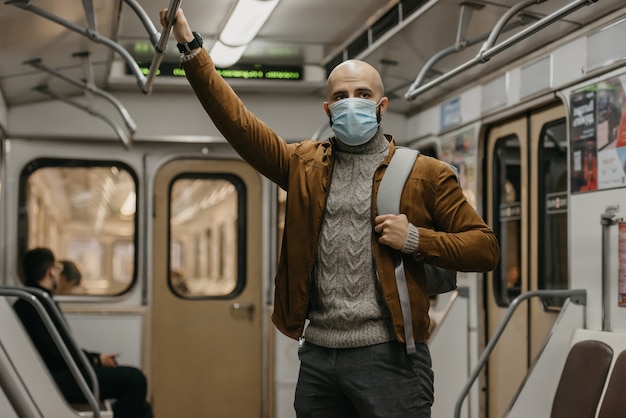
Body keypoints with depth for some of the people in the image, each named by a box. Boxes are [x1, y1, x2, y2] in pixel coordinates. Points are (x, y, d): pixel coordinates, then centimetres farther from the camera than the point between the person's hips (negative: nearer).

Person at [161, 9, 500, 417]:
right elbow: (237, 120, 6)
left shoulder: (425, 173, 3)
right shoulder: (305, 165, 13)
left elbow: (485, 248, 2)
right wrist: (192, 48, 1)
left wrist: (417, 239, -12)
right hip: (318, 354, 4)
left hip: (387, 356, -4)